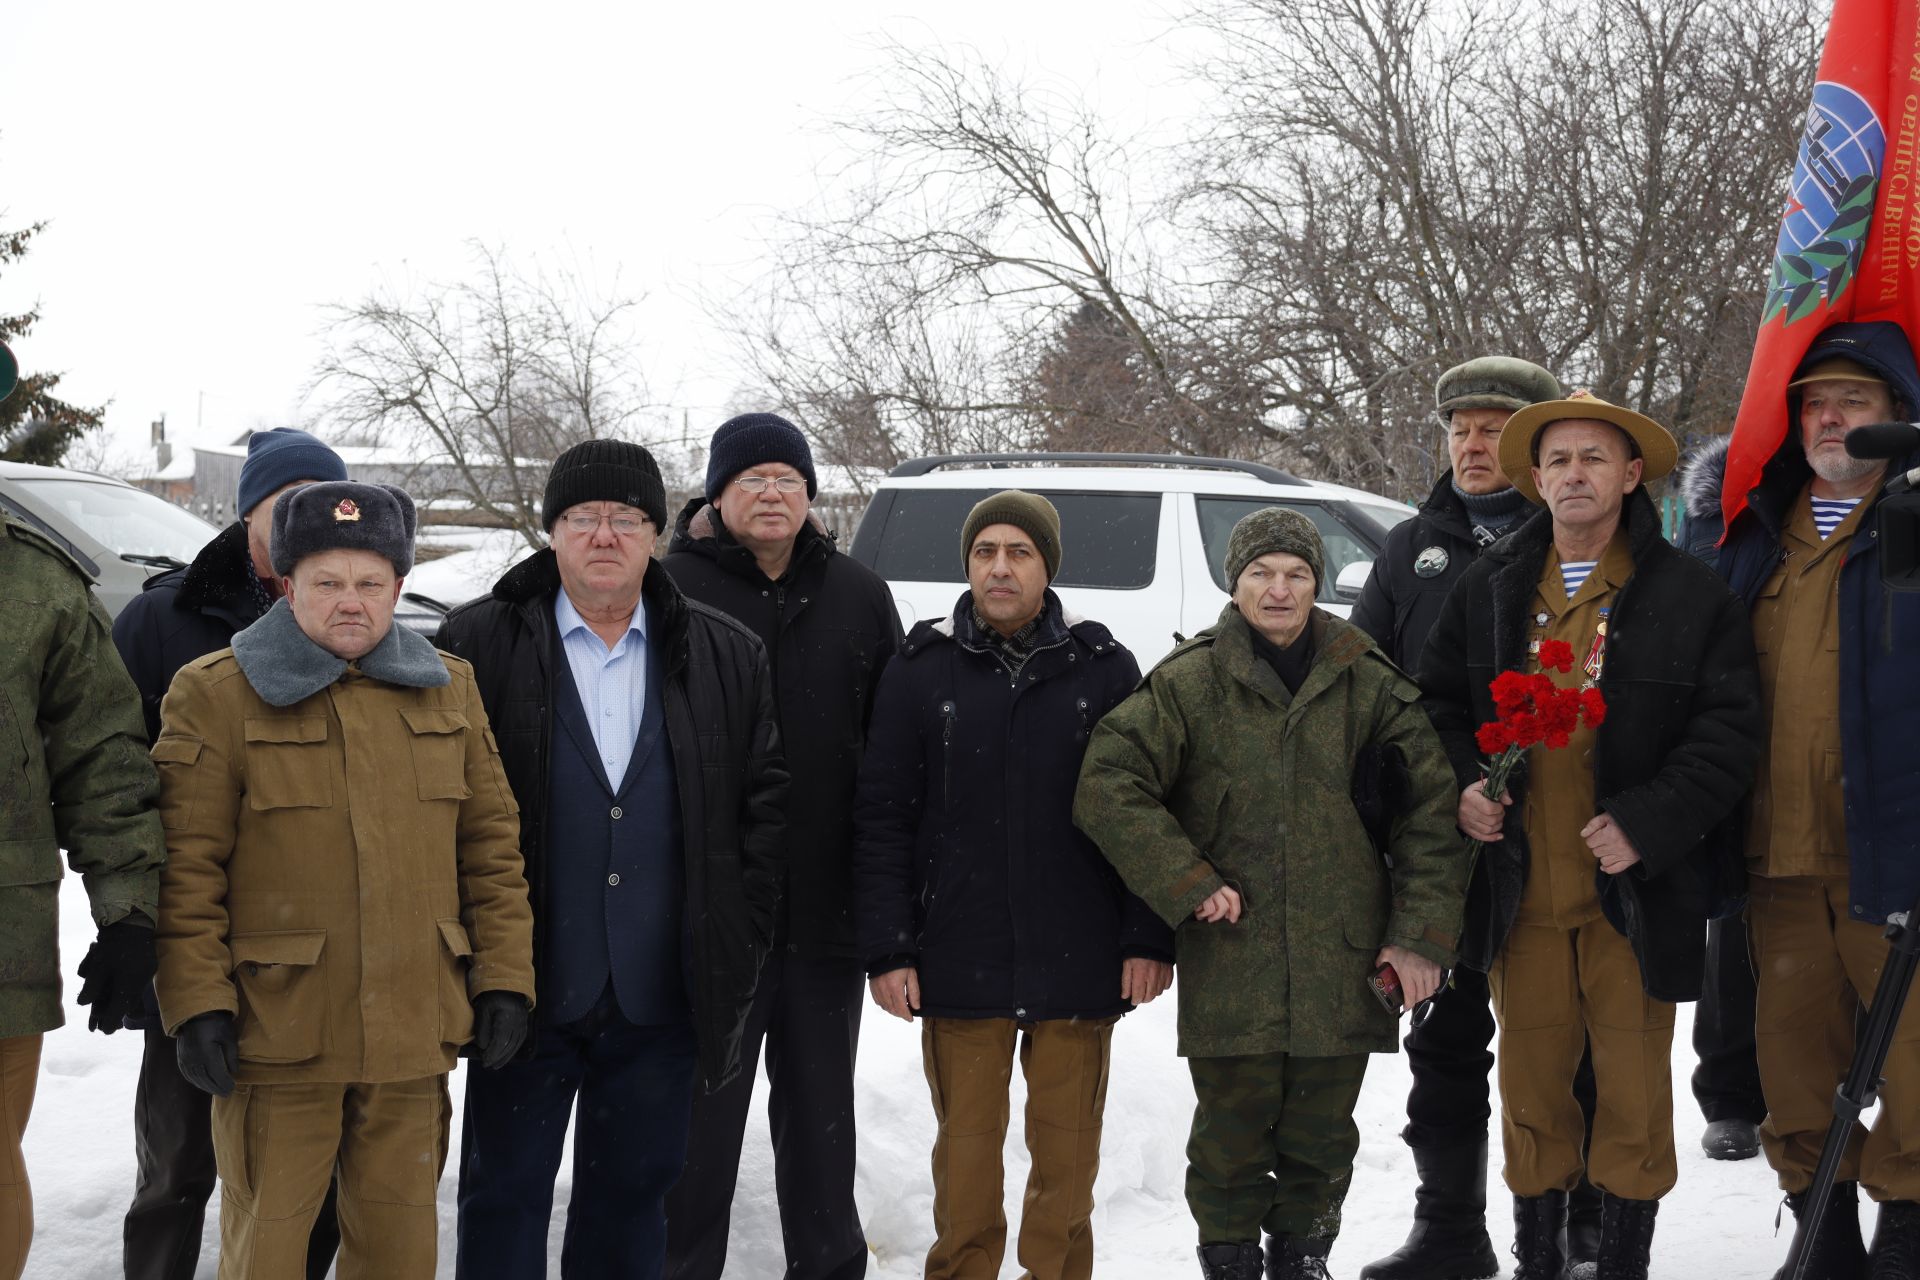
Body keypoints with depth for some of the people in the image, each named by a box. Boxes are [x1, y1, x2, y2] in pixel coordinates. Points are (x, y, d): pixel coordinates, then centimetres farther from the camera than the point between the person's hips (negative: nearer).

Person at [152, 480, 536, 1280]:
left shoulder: (448, 689, 10)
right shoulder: (216, 694, -2)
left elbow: (490, 845, 11)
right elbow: (188, 867, -6)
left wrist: (504, 977, 5)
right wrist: (198, 1003, -11)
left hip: (413, 1034, 4)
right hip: (278, 1034, -3)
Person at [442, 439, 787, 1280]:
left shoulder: (725, 657, 5)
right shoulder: (479, 643, -2)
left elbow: (767, 797, 8)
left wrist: (739, 933, 1)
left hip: (661, 998, 2)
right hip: (526, 989, -2)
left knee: (633, 1196, 14)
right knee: (503, 1200, 8)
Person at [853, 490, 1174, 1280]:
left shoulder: (1104, 668, 3)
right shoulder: (921, 670, 2)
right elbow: (881, 821, 1)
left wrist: (1149, 939, -3)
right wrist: (887, 949, -5)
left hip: (1079, 962, 0)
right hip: (958, 959, 0)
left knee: (1067, 1146, 9)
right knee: (965, 1145, 9)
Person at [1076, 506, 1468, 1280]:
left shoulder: (1368, 685, 5)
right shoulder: (1187, 684, -1)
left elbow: (1432, 811, 5)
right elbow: (1107, 788, -8)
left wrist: (1421, 933, -1)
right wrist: (1187, 883, -12)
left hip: (1342, 964, 2)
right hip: (1228, 966, -2)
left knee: (1321, 1139, 13)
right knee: (1231, 1141, 7)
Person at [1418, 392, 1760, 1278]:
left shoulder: (1690, 595, -2)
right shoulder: (1487, 587, 8)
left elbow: (1729, 731, -5)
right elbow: (1436, 702, 16)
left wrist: (1649, 822, -15)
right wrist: (1460, 786, -2)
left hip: (1633, 890, -2)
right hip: (1519, 885, 3)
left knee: (1635, 1087, 5)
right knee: (1530, 1081, 11)